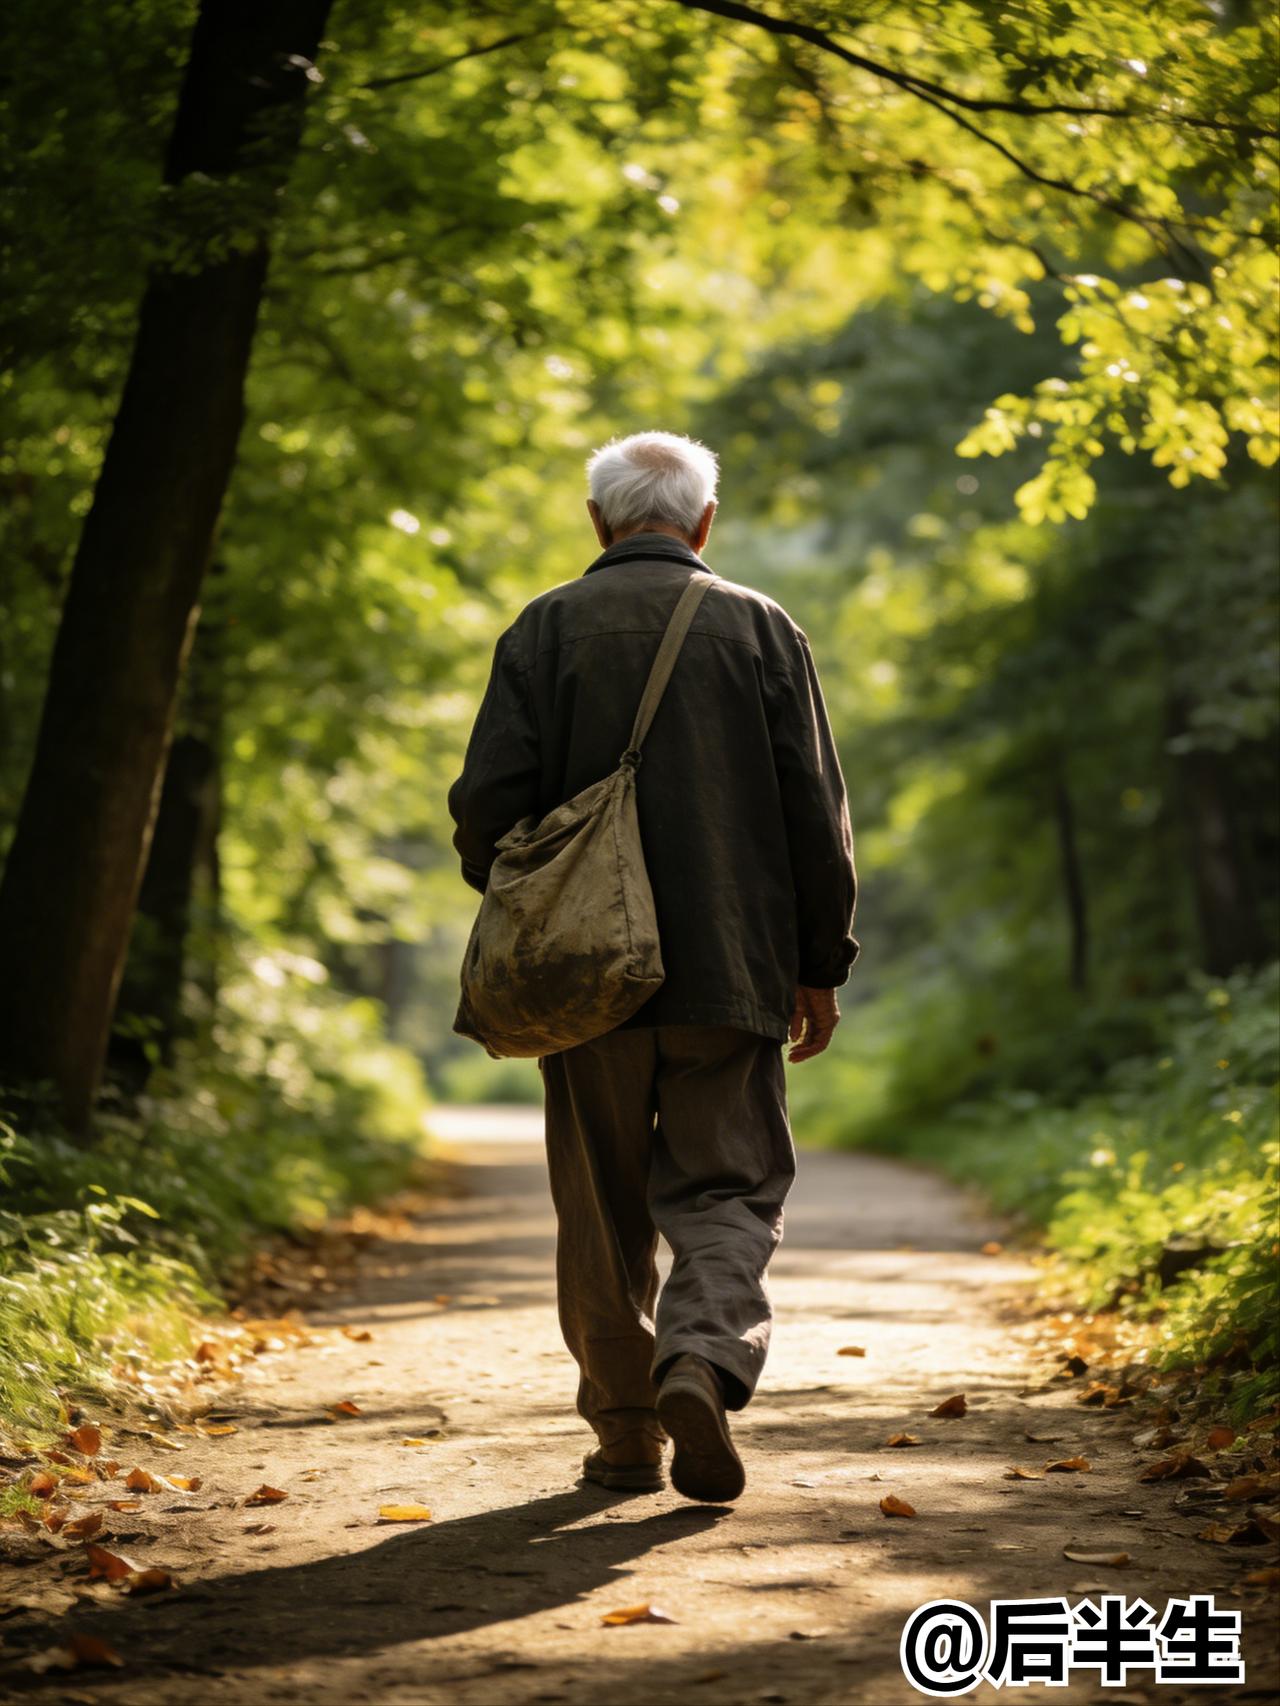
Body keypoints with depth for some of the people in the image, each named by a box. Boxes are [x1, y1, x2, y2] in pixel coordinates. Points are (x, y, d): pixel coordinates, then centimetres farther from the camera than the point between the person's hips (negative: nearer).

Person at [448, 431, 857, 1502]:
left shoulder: (544, 630, 1)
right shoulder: (762, 630, 3)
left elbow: (487, 800, -5)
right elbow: (817, 813, 1)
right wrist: (821, 963, 9)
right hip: (733, 971, 0)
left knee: (604, 1210, 11)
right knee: (727, 1190, 6)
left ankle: (626, 1431, 16)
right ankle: (704, 1360, -19)